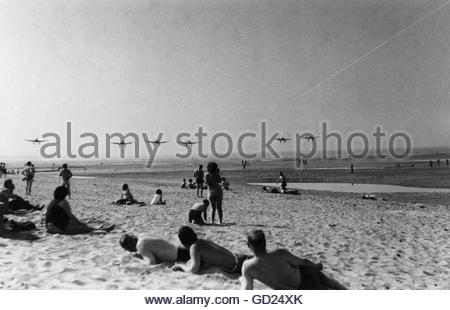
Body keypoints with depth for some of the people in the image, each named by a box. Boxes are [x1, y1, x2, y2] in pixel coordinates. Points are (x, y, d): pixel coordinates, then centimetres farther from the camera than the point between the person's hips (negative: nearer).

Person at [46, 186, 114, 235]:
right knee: (83, 227, 1)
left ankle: (96, 229, 31)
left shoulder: (53, 202, 15)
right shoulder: (63, 202, -14)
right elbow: (70, 215, -12)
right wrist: (80, 222, 3)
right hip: (61, 227, -9)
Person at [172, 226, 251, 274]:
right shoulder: (204, 242, 14)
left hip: (240, 264, -9)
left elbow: (194, 270, -19)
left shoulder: (194, 247, -12)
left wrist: (181, 265, 0)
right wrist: (185, 266, 11)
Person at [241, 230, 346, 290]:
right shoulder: (281, 255, -29)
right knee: (328, 281, 30)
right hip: (304, 274, -1)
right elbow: (303, 262, -10)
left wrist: (243, 281, 2)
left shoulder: (247, 266, -26)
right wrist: (316, 266, 11)